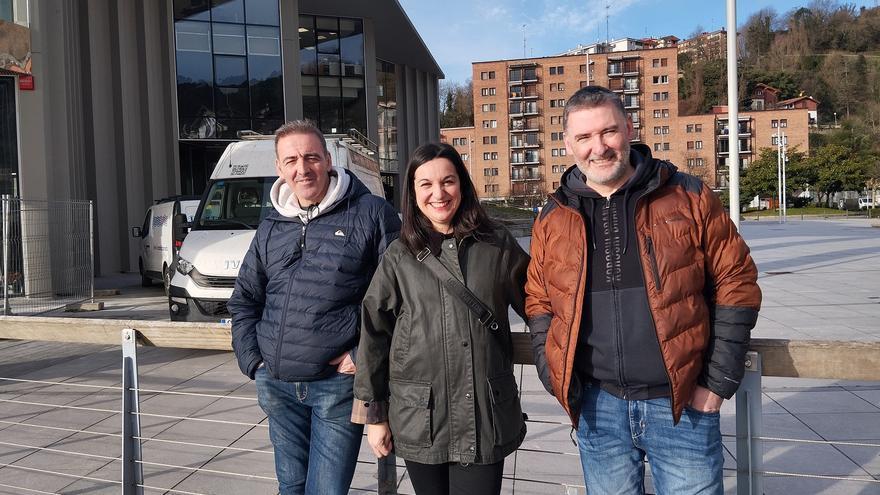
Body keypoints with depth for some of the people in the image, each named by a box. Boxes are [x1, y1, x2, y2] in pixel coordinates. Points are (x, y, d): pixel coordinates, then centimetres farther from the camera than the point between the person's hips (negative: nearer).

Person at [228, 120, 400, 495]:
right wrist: (252, 360, 9)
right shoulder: (271, 229, 12)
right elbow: (244, 300, 20)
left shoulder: (370, 214, -5)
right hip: (277, 385, 5)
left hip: (338, 384, -5)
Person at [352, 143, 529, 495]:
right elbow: (374, 335, 2)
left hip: (485, 417, 0)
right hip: (420, 419, 1)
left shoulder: (498, 245, 1)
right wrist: (374, 413, 2)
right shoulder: (399, 256, 1)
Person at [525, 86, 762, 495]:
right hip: (597, 406, 2)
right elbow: (539, 303, 10)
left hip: (683, 403, -2)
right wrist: (557, 381, 1)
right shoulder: (553, 219, 3)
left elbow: (735, 283, 0)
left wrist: (719, 380, -3)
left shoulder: (688, 197, -3)